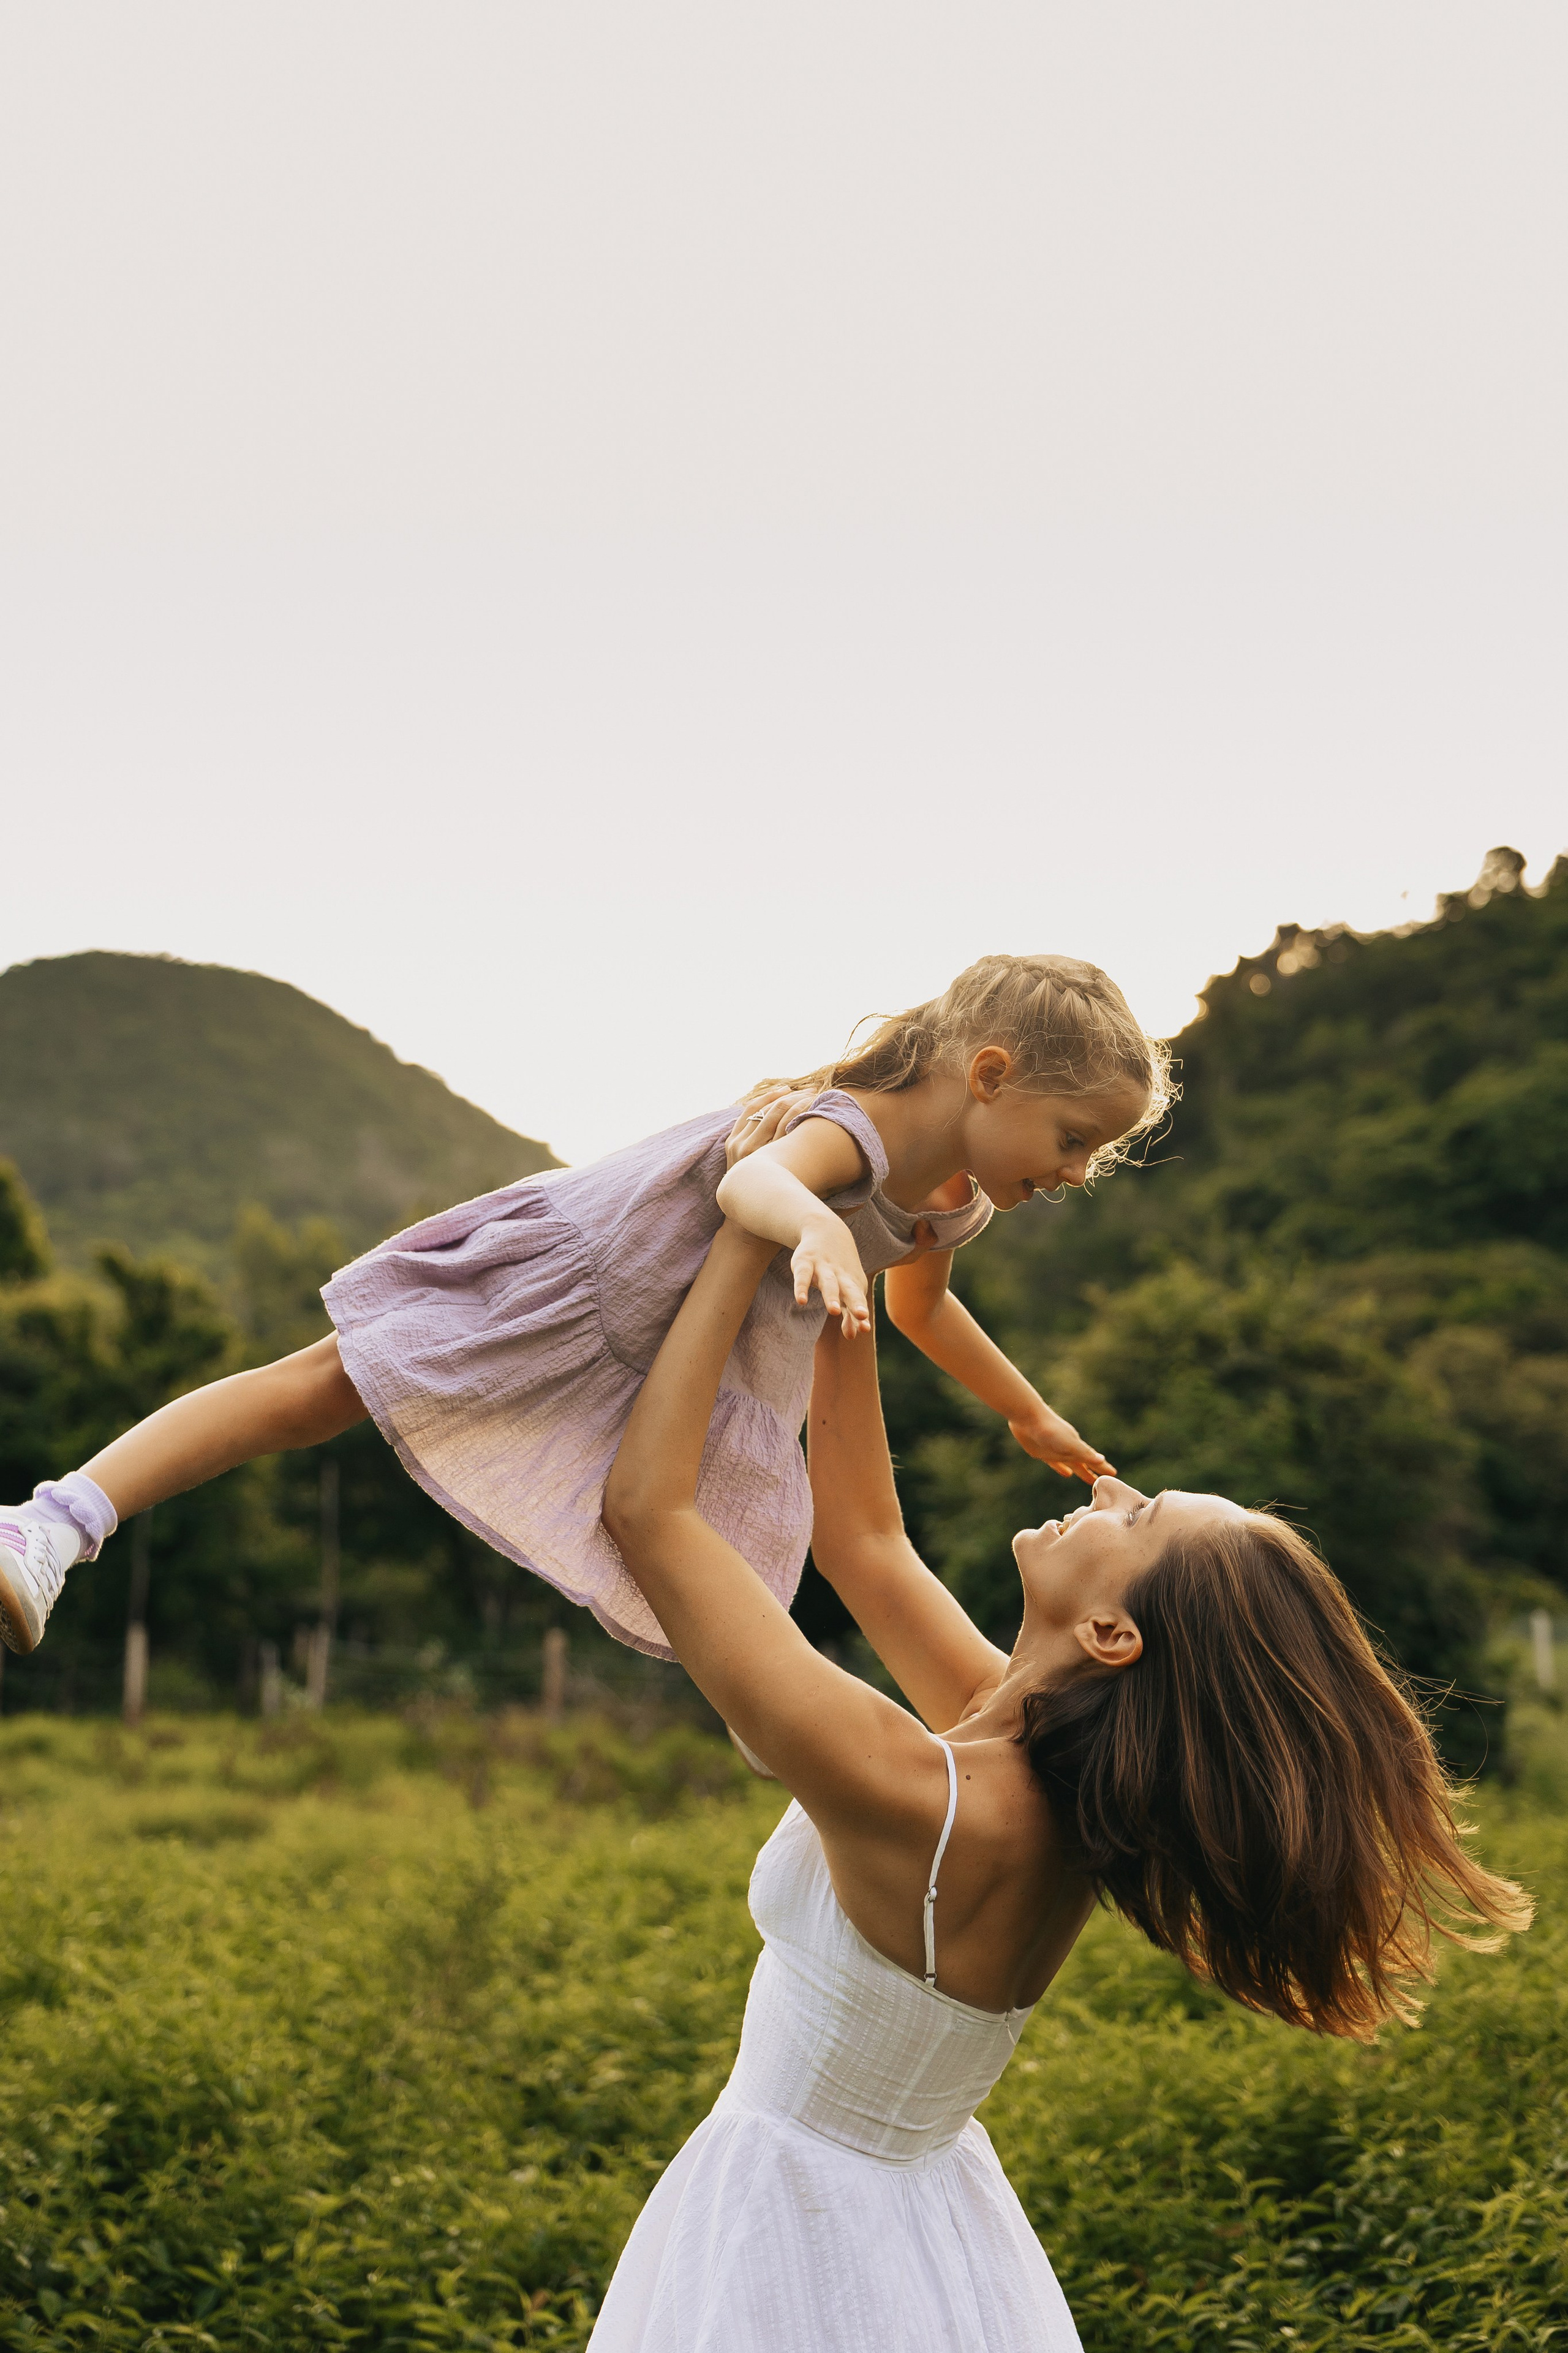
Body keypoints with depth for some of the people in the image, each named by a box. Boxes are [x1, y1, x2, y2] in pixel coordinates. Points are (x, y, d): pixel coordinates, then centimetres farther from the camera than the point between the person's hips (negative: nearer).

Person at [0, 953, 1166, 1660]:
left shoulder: (955, 1203, -1)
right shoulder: (845, 1130, -32)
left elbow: (923, 1306, 23)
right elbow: (755, 1181, -57)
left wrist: (1034, 1416, 34)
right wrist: (818, 1230, -80)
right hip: (570, 1271, -9)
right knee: (321, 1388, -12)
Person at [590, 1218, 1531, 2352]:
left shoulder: (913, 1794, -31)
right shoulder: (1044, 1778, -9)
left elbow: (648, 1506, -28)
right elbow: (860, 1536, 5)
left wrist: (750, 1240, -22)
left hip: (802, 2245, -7)